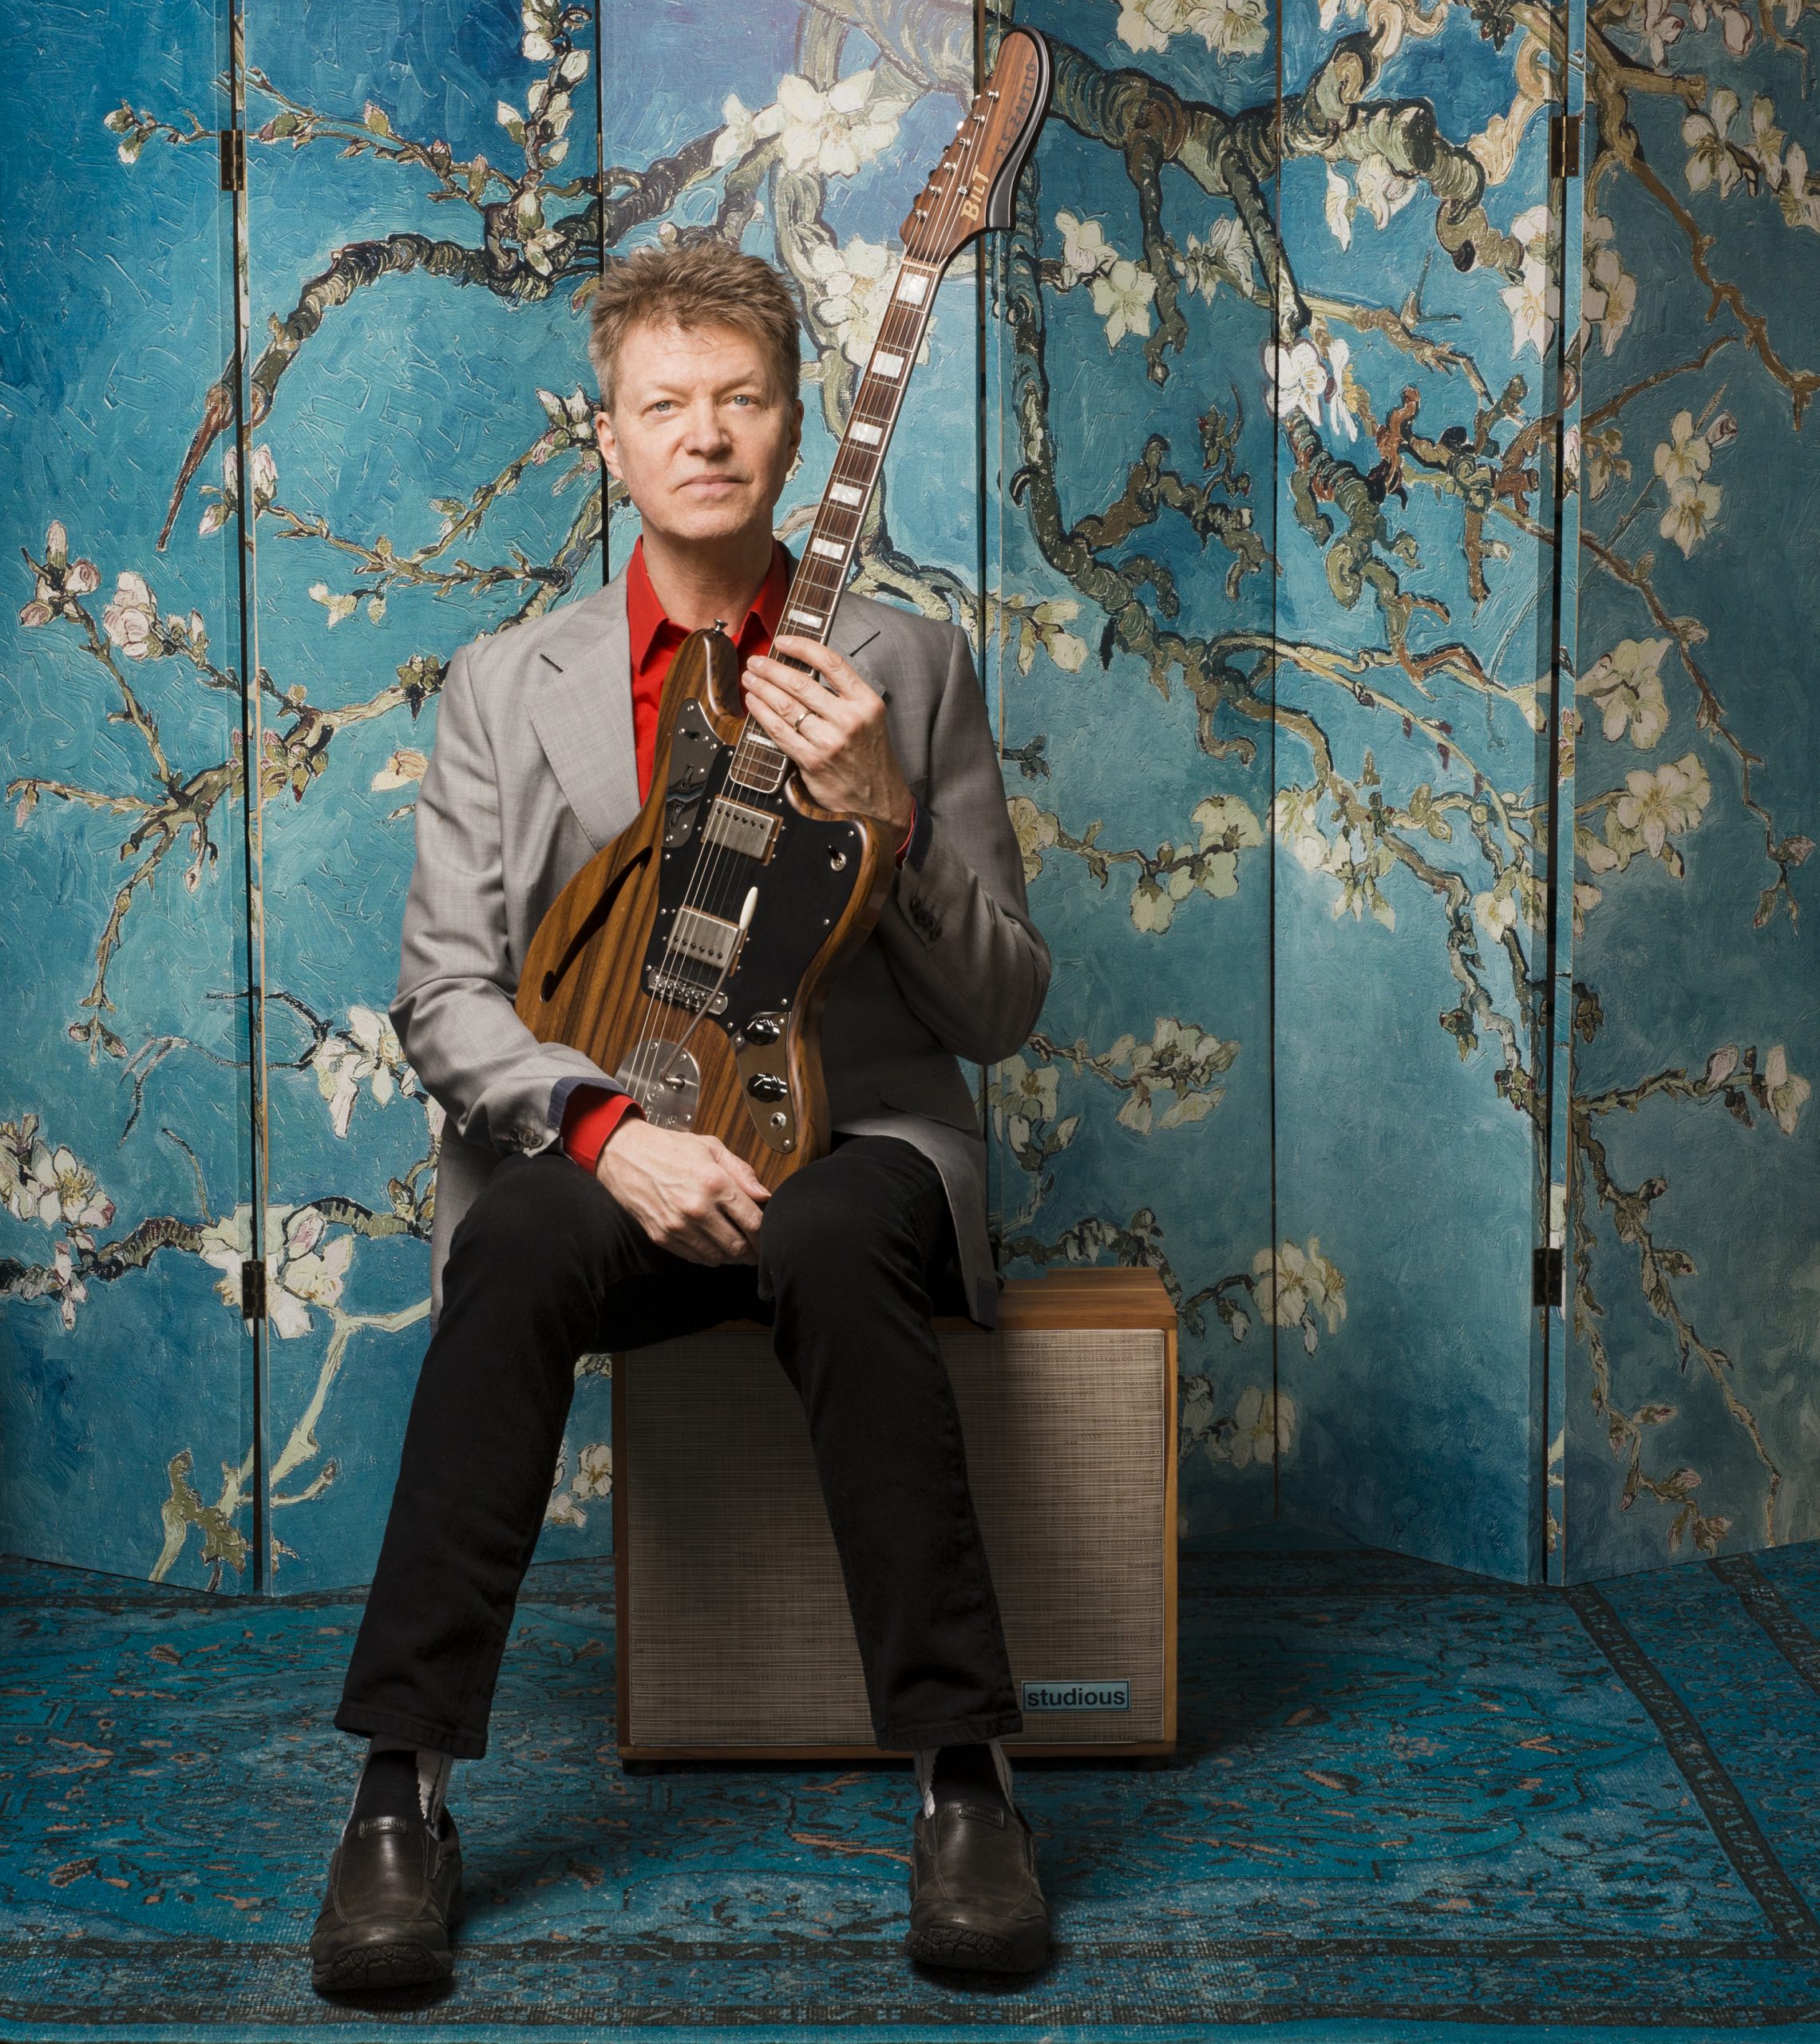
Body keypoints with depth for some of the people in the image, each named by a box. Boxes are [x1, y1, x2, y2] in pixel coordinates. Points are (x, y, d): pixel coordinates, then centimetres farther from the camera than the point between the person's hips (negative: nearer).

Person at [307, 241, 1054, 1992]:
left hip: (855, 1144, 0)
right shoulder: (506, 684, 8)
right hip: (596, 1151, 1)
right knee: (513, 1256, -33)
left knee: (833, 1249, -35)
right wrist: (609, 1130, -17)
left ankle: (961, 1776, -27)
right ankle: (403, 1793, -25)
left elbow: (1000, 1012, 3)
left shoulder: (906, 668, 6)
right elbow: (445, 992, 1)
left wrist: (883, 812, -14)